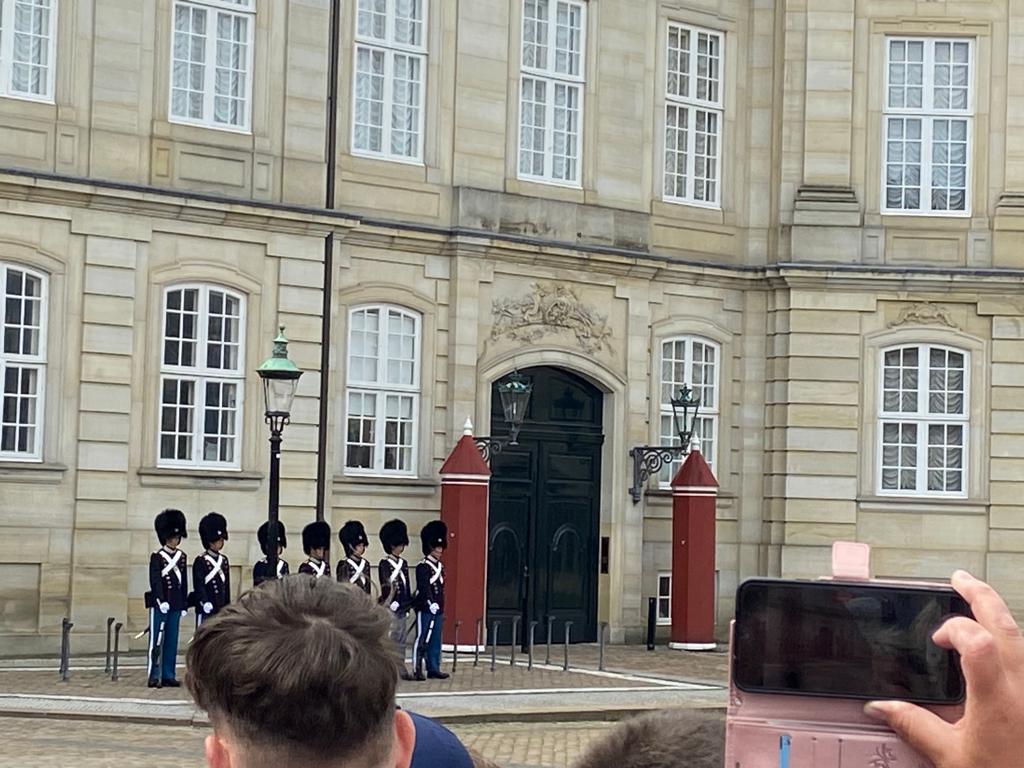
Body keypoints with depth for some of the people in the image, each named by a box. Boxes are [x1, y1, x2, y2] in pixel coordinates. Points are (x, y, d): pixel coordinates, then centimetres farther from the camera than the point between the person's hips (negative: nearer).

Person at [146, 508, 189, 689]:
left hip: (175, 605, 6)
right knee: (157, 640, -3)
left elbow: (184, 583, 14)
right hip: (160, 604, -6)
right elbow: (155, 581, -13)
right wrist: (161, 601, -21)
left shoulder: (182, 557, 12)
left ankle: (168, 676, 11)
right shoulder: (157, 557, -5)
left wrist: (184, 605, 11)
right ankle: (154, 676, -1)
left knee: (172, 641, 7)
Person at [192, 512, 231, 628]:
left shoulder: (224, 560, 13)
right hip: (206, 610, -7)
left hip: (221, 609, 7)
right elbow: (198, 585, -14)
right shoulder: (201, 561, -8)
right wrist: (205, 602, -24)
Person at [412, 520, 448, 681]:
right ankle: (417, 670, -2)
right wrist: (431, 603, -32)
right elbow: (424, 587, -21)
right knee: (422, 639, -5)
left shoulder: (440, 567, 16)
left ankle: (434, 669, 15)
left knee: (435, 641, 10)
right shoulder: (423, 567, -10)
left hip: (437, 610, 8)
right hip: (425, 609, -8)